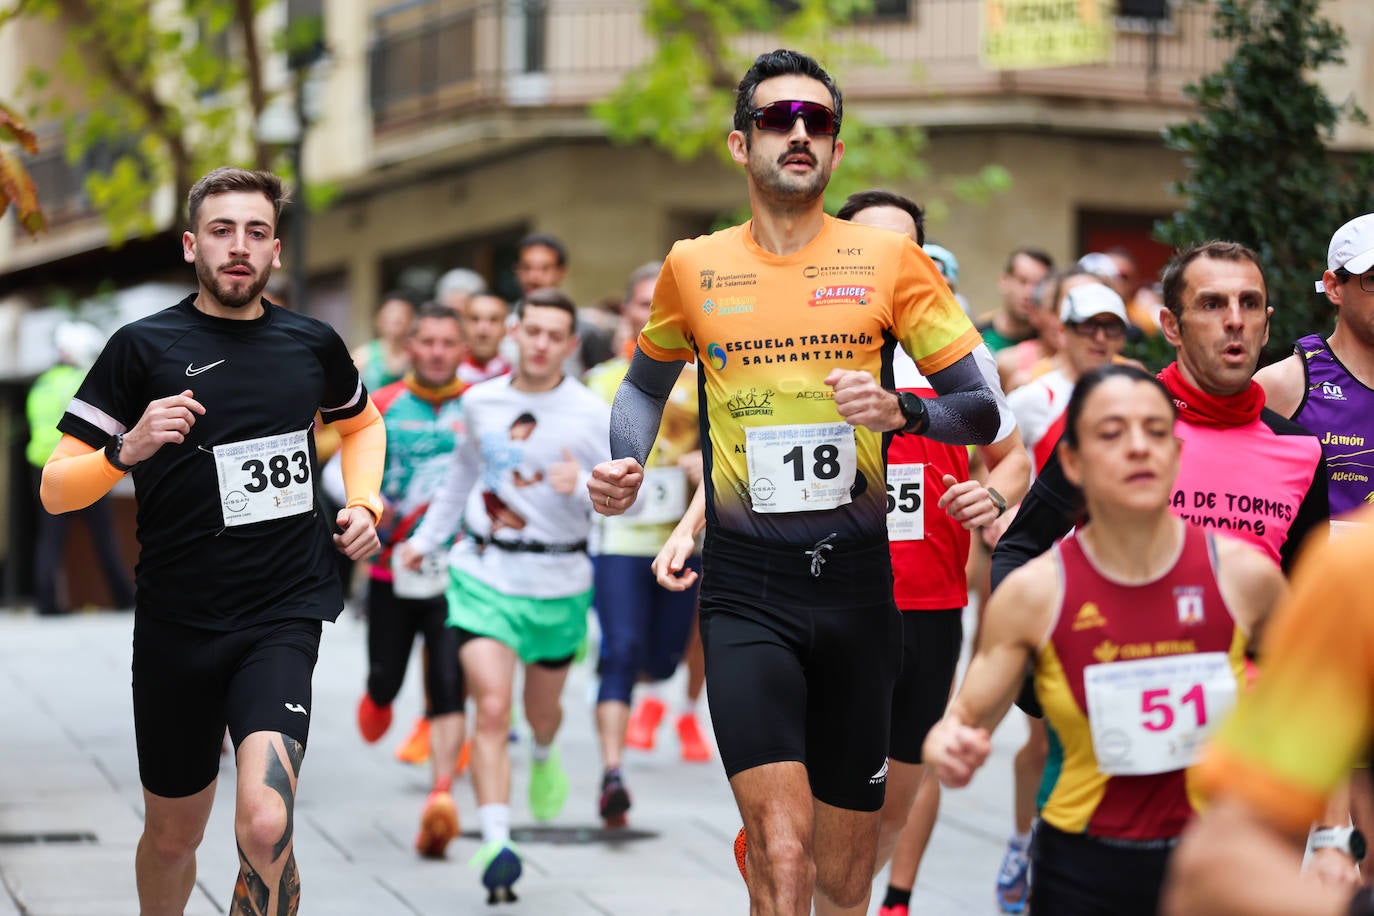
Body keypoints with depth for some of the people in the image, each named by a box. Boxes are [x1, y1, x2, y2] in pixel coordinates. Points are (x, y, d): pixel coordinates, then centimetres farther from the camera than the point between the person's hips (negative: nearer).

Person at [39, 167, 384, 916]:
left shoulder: (313, 343, 6)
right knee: (172, 835, 14)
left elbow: (362, 423, 30)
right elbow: (55, 489, -4)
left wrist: (364, 503, 13)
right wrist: (128, 449, -23)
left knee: (264, 828, -22)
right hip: (177, 624, 0)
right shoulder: (144, 346, -2)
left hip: (284, 616, 0)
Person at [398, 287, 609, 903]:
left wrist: (583, 486, -28)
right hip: (483, 575, 0)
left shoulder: (591, 414, -6)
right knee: (491, 708, -15)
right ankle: (495, 843, -18)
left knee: (541, 711, 18)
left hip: (558, 581, 0)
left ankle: (544, 757, 55)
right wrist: (427, 536, 26)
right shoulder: (479, 402, 4)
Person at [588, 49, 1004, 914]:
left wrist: (899, 411, -17)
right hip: (745, 590, -1)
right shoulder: (694, 267, 5)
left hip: (856, 583, 1)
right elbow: (647, 382, 23)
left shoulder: (888, 257, 2)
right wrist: (627, 464, 4)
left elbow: (983, 410, 3)